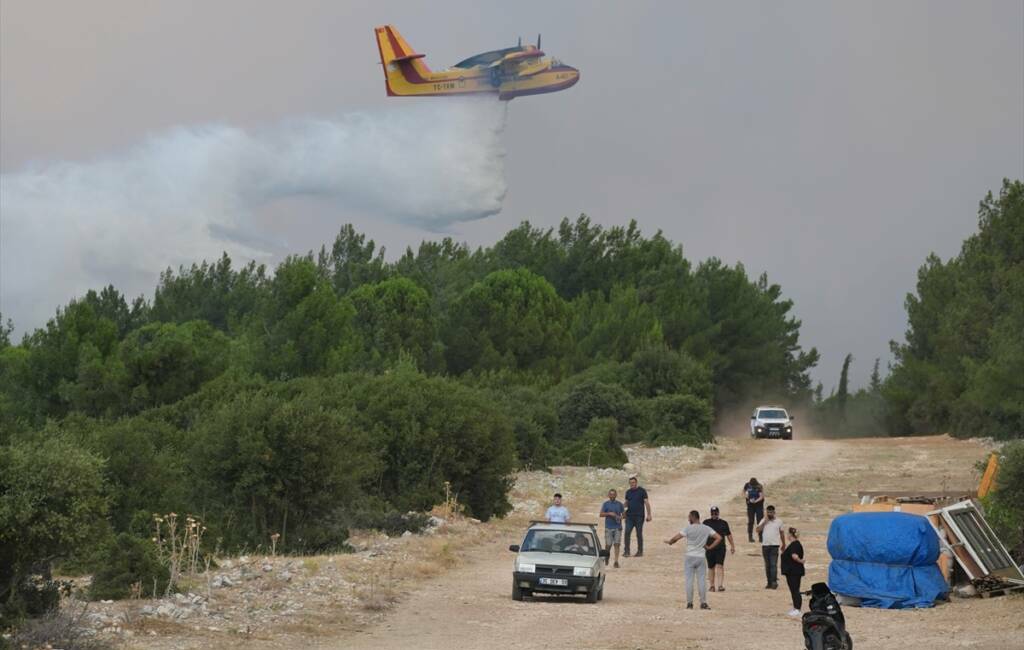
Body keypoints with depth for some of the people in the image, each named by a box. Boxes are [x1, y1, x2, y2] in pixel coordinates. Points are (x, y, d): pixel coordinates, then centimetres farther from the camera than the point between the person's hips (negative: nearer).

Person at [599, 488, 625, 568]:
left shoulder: (619, 504, 8)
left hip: (618, 527, 1)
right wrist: (609, 513, -16)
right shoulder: (605, 504, 3)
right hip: (609, 527, -1)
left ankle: (616, 562, -4)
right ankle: (606, 556, 28)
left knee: (617, 544, -5)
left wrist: (621, 517, -9)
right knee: (608, 544, -2)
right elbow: (601, 514, -3)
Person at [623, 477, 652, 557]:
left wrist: (648, 514, -9)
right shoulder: (628, 492, 11)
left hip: (639, 516, -4)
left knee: (639, 534, 2)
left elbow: (646, 503, -4)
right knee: (627, 533, -6)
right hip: (629, 516, 4)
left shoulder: (642, 491, -3)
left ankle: (640, 551, 11)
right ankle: (627, 551, -3)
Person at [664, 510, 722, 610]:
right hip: (701, 558, 2)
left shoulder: (688, 529, -8)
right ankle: (703, 603, 2)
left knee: (689, 580, 2)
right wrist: (710, 547, 5)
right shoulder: (707, 529, 2)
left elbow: (676, 538, -11)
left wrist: (669, 541, 8)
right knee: (701, 581, 4)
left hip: (690, 557, -2)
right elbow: (719, 538, 0)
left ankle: (689, 603, 1)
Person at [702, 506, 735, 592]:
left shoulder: (724, 523, 8)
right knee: (711, 567, 7)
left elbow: (729, 534, 15)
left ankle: (721, 585, -18)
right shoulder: (706, 523, 7)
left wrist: (732, 546, 16)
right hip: (709, 548, 1)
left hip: (721, 548, -1)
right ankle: (711, 586, 17)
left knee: (720, 566, -13)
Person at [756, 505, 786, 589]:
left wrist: (783, 544, 16)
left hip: (774, 545, -3)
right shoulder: (763, 521, 7)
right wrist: (765, 522, -12)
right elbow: (758, 530, -5)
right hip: (765, 545, 3)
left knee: (773, 564, -12)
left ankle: (774, 582, -16)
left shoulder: (779, 521, 4)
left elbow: (782, 533, 13)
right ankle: (769, 582, 11)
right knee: (767, 565, 6)